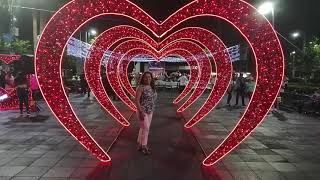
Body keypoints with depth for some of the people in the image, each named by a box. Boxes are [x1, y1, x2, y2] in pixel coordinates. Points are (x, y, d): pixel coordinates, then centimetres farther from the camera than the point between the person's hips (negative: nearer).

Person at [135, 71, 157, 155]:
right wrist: (141, 112, -23)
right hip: (143, 111, -7)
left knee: (143, 128, 15)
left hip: (150, 111, 7)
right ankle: (144, 146, 11)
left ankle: (140, 144, 27)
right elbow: (137, 100, -18)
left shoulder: (152, 88, 8)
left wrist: (152, 110, 12)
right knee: (145, 128, -4)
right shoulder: (141, 87, -13)